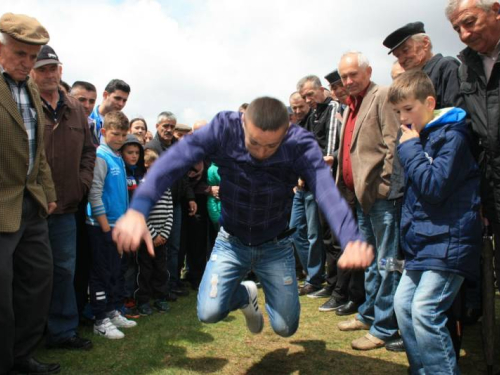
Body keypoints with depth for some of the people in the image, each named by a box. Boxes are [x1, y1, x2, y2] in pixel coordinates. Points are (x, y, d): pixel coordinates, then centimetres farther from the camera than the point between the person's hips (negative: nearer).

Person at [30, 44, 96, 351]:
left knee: (64, 269, 14)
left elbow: (88, 149, 18)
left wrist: (83, 182, 6)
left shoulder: (75, 109, 11)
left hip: (65, 207, 5)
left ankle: (63, 331, 29)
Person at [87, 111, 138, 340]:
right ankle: (101, 321, 10)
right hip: (102, 225, -8)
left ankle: (112, 312, 28)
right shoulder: (100, 156, -13)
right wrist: (105, 224, -17)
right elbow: (94, 192, -18)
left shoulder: (118, 157, 12)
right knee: (101, 273, 1)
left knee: (115, 272, 16)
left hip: (117, 224, 8)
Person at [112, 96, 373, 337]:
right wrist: (137, 209, -51)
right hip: (231, 242, 0)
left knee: (285, 327, 3)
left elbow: (327, 190, -41)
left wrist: (351, 240, -60)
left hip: (275, 246, 0)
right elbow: (174, 160, -35)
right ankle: (245, 295, 22)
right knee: (209, 312, -15)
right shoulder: (223, 129, -24)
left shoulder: (301, 143, -25)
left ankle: (269, 296, 41)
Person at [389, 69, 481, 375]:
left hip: (448, 243, -9)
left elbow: (434, 187, -22)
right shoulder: (420, 137, 14)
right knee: (403, 304, 10)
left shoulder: (452, 135, -11)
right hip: (423, 241, 9)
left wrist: (410, 148, -14)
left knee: (424, 311, -14)